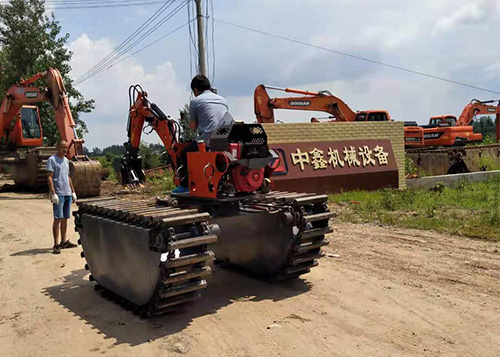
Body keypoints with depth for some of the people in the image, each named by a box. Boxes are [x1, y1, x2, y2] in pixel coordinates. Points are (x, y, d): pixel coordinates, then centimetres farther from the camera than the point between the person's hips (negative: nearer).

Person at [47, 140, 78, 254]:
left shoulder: (66, 160, 18)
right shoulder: (52, 160, -5)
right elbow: (49, 177, -12)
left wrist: (73, 191, 19)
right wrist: (53, 193, -19)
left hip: (67, 193, 7)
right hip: (58, 194, -7)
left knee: (65, 219, 11)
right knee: (58, 219, -8)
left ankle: (64, 241, 19)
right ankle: (56, 245, -5)